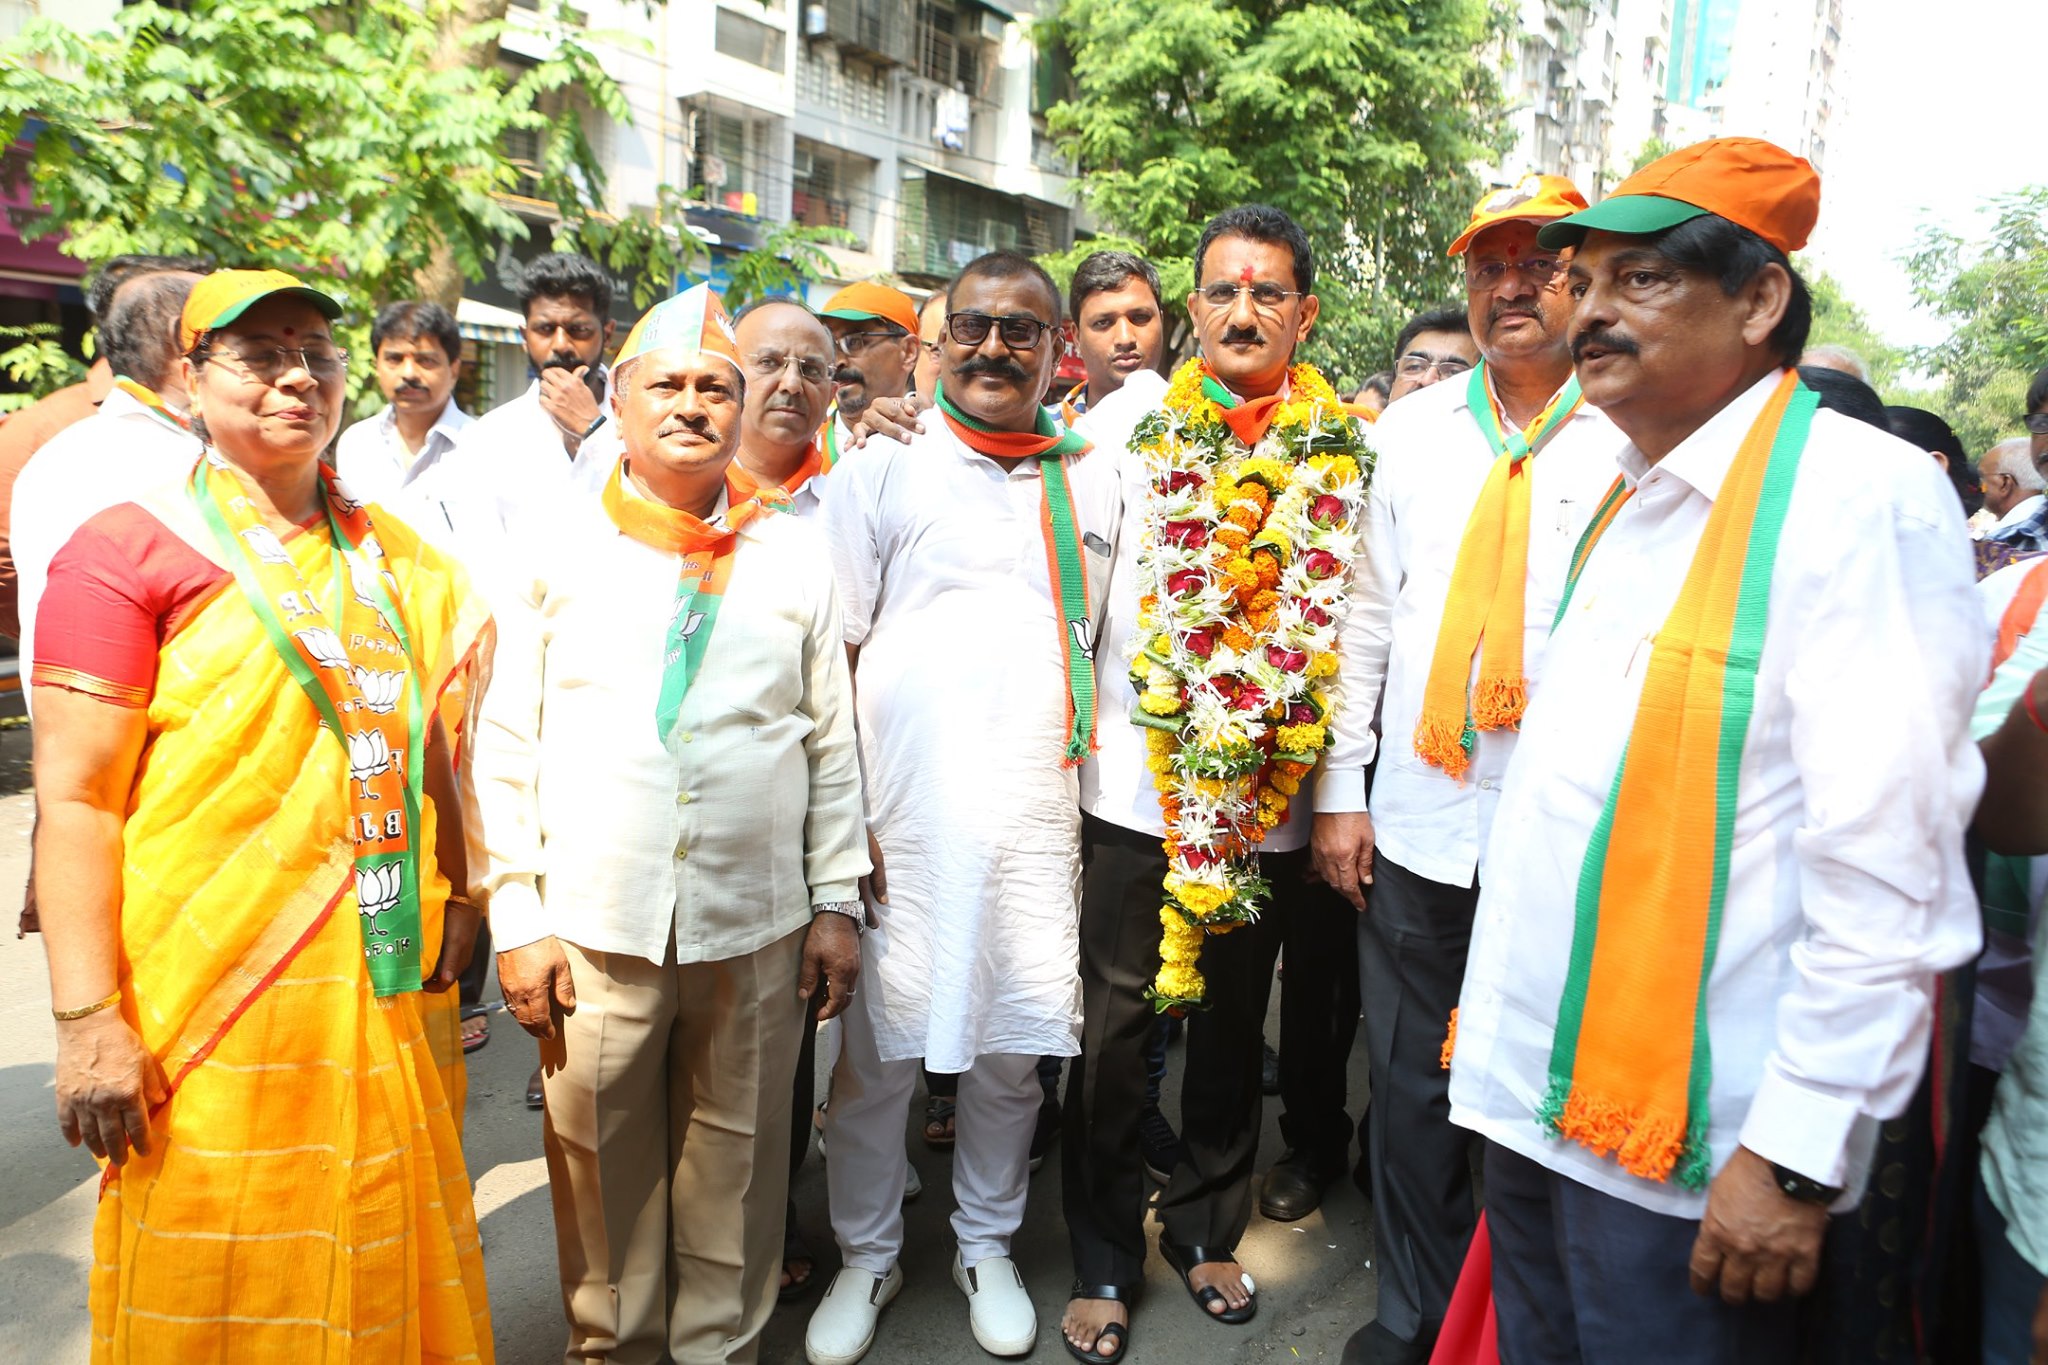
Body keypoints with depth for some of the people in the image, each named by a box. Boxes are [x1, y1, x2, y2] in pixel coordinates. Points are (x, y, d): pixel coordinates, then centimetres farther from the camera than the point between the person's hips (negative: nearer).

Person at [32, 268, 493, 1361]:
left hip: (379, 985, 5)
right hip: (213, 1000, -5)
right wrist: (88, 1020, -14)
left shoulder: (385, 557, 11)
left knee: (381, 1268, 17)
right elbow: (74, 798, -11)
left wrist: (455, 896, 9)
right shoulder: (126, 552, -6)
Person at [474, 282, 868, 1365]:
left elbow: (830, 741, 7)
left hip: (756, 926, 1)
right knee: (604, 1164, 12)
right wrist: (517, 920, -2)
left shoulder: (793, 555, 6)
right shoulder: (555, 547, 3)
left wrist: (836, 902, 5)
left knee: (737, 1163, 12)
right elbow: (504, 748, 2)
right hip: (593, 926, 0)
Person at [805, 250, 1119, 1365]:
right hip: (903, 815, -2)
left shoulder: (1093, 484, 10)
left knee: (1014, 1048, 12)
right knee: (879, 1048, 7)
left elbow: (1110, 648, 17)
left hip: (1038, 816, 3)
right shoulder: (883, 472, 2)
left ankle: (986, 1243, 35)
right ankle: (867, 1255, 30)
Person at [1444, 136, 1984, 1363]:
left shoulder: (1862, 494, -12)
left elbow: (1888, 867, -18)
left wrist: (1798, 1152, -18)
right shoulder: (1622, 502, 11)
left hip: (1690, 1155, -7)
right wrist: (1492, 1019, 14)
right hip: (1532, 1096, 7)